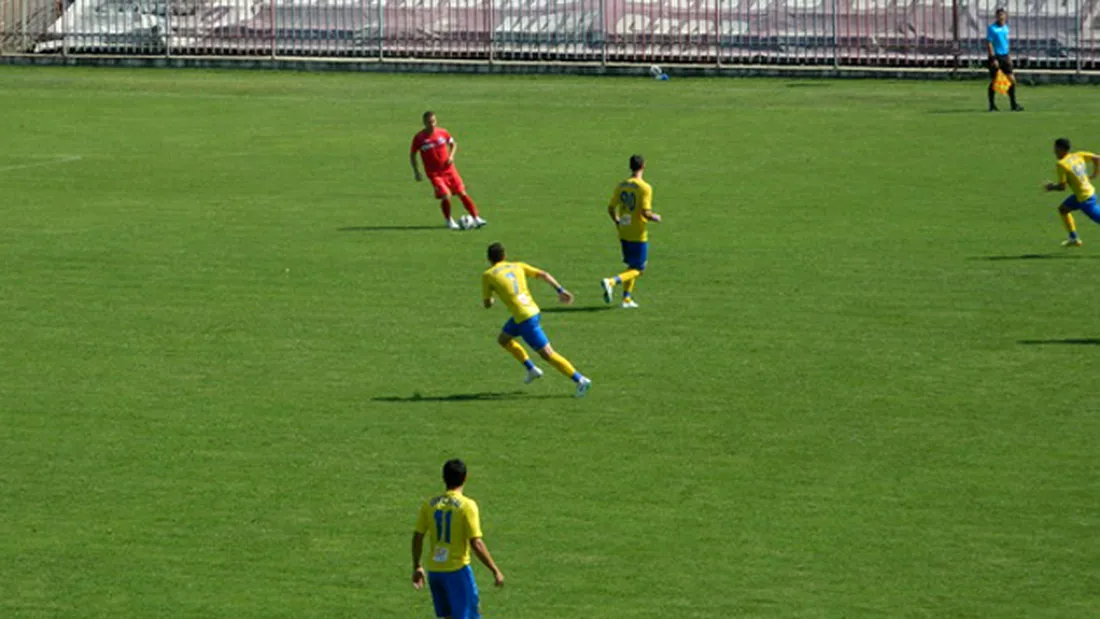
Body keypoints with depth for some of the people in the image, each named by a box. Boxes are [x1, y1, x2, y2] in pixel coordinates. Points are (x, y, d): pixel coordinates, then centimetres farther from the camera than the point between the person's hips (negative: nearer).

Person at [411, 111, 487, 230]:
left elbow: (453, 144, 14)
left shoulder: (442, 132, -3)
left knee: (462, 193, 0)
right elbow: (412, 154, 1)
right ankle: (449, 221, 7)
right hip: (434, 173, -3)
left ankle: (476, 218, 10)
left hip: (449, 169, 3)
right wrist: (416, 172, -4)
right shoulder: (419, 138, -11)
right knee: (446, 196, -16)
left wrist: (451, 156, -4)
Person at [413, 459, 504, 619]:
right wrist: (495, 571, -9)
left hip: (434, 570, 5)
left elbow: (417, 537, 5)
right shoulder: (467, 505, -12)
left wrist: (417, 567, 18)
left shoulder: (429, 504, 2)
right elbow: (476, 544, -16)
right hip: (457, 570, -5)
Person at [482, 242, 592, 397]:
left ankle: (580, 380, -2)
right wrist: (560, 290, 4)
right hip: (533, 310, 8)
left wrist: (488, 300, 30)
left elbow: (487, 304, 6)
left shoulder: (488, 275, -2)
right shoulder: (517, 266, 13)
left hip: (525, 318, -8)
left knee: (548, 354, -2)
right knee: (502, 339, 26)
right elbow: (543, 275, 6)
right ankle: (531, 369, 28)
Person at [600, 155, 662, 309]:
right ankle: (611, 282, -21)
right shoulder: (645, 188, -15)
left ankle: (627, 298, 18)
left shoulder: (621, 186, 3)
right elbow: (645, 213, -22)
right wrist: (655, 218, -1)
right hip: (638, 234, -6)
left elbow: (611, 208, 4)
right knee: (638, 270, 0)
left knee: (632, 266, 21)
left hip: (624, 233, 6)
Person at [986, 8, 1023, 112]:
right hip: (995, 57, -6)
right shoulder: (992, 28, -9)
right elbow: (989, 43, -13)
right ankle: (992, 106, 11)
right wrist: (993, 59, -20)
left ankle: (1014, 105, 6)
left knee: (1012, 79, 0)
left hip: (1004, 56, 6)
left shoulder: (1006, 27, 11)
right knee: (994, 81, 1)